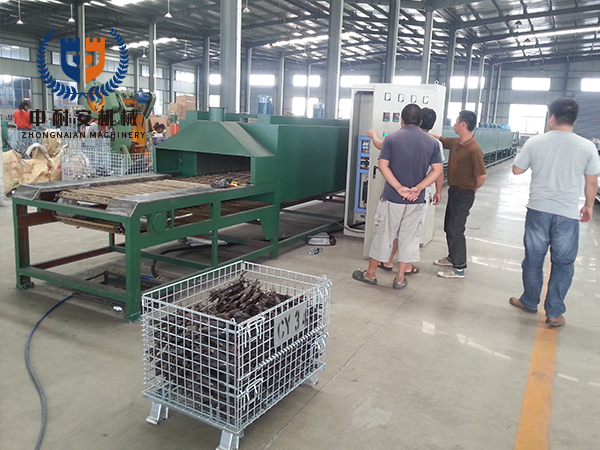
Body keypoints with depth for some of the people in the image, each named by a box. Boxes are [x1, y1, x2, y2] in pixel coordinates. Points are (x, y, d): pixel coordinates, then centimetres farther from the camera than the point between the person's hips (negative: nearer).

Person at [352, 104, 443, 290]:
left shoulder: (391, 138, -6)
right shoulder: (432, 142, 2)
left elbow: (383, 165, -13)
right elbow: (437, 170, -2)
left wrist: (399, 188, -17)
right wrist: (418, 188, -12)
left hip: (392, 198, -2)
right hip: (416, 201, 2)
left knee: (383, 235, 10)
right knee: (409, 238, 12)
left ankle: (370, 274, 22)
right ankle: (400, 279, 19)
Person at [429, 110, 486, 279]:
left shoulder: (473, 149, -23)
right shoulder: (455, 143, 3)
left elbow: (481, 177, -21)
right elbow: (439, 139, 19)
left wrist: (470, 190, -6)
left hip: (463, 194, -9)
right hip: (453, 190, 9)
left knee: (455, 230, -3)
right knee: (449, 226, 20)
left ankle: (459, 268, 8)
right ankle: (453, 257, 38)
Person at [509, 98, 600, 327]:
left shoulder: (535, 142, -6)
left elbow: (517, 170, 4)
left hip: (538, 210, 1)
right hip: (568, 214, 0)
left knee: (533, 259, 15)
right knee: (563, 264, 11)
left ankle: (529, 302, 30)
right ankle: (554, 313, 16)